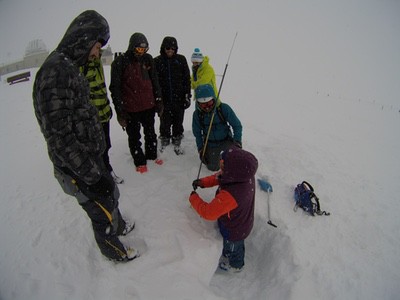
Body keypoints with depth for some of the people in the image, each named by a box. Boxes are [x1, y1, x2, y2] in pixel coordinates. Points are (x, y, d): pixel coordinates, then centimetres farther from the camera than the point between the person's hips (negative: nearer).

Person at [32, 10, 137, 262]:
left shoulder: (68, 67, 9)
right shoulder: (56, 71, -24)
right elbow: (59, 135, -28)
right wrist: (91, 176, -23)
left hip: (90, 156, 9)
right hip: (78, 168, -9)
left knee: (111, 195, 27)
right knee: (103, 210, 12)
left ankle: (118, 226, 54)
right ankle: (113, 250, 39)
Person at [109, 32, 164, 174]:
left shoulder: (148, 59, 3)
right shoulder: (120, 62, -11)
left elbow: (155, 82, 10)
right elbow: (115, 88, -9)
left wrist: (159, 102, 9)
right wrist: (120, 111, -12)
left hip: (149, 105, 4)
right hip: (131, 108, -4)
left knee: (150, 133, 19)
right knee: (134, 136, 9)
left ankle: (152, 155, 39)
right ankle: (140, 162, 26)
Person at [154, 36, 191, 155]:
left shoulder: (181, 59, 3)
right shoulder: (157, 61, 0)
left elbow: (187, 78, 5)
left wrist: (187, 95, 1)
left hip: (179, 98, 1)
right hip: (164, 99, -1)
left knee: (178, 122, 11)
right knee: (165, 123, 8)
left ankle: (177, 143, 28)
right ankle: (164, 143, 28)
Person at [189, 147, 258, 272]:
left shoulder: (230, 196, -50)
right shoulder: (246, 176, -25)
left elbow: (209, 212, -39)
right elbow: (219, 177, -7)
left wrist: (194, 198, -24)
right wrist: (203, 182, -18)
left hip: (234, 230, -6)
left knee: (233, 247, 28)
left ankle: (235, 266, 60)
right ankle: (227, 255, 67)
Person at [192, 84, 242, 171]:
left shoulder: (224, 108, -22)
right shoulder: (197, 114, -15)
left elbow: (237, 125, -11)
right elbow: (197, 132, 1)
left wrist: (237, 141, -20)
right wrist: (200, 148, -2)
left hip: (226, 140, -1)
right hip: (210, 144, 2)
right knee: (213, 167, 4)